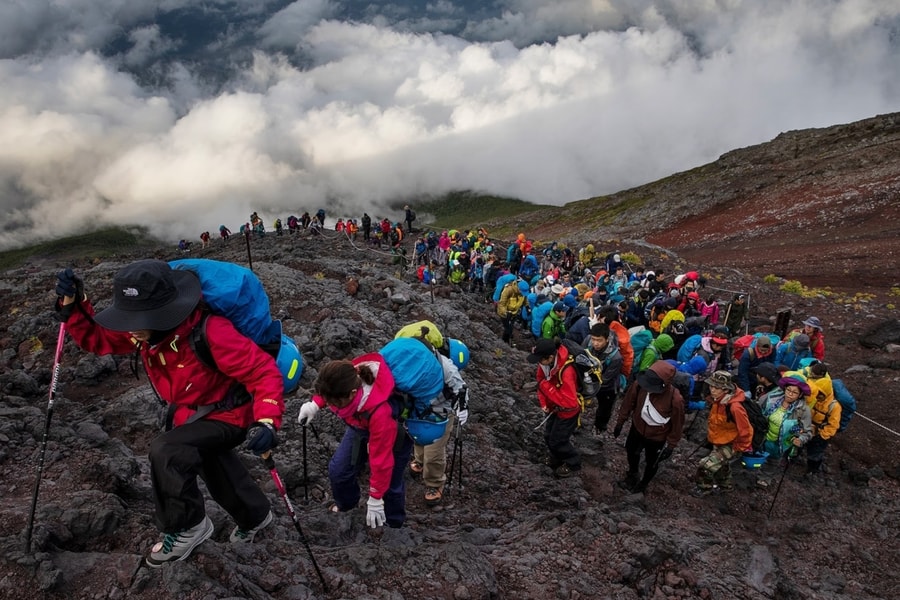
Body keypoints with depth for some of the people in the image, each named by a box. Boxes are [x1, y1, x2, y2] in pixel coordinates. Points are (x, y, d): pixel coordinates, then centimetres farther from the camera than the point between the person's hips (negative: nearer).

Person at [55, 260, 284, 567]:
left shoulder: (211, 332, -39)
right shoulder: (142, 329, -16)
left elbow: (263, 371, -37)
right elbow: (96, 338, -4)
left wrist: (267, 421, -50)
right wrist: (73, 303, -21)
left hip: (228, 415, -8)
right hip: (191, 415, 9)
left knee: (165, 450, -30)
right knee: (216, 471, 27)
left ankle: (187, 528, -6)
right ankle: (255, 515, 57)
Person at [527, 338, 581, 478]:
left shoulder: (566, 372, -42)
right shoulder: (546, 362, -19)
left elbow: (570, 402, -41)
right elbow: (541, 380, 1)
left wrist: (546, 387, -39)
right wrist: (543, 402, -9)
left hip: (568, 410, -7)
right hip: (554, 407, 7)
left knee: (557, 440, 8)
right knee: (548, 436, 22)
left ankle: (573, 464, 33)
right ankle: (557, 457, 50)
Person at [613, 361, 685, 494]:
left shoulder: (675, 399, -39)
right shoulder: (639, 384, -31)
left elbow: (677, 424, -21)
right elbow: (629, 402, -11)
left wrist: (671, 445, -9)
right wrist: (620, 422, 2)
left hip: (657, 436, -3)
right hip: (637, 427, 4)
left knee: (652, 462, 24)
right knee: (631, 451, 30)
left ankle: (643, 484, 57)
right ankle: (632, 476, 63)